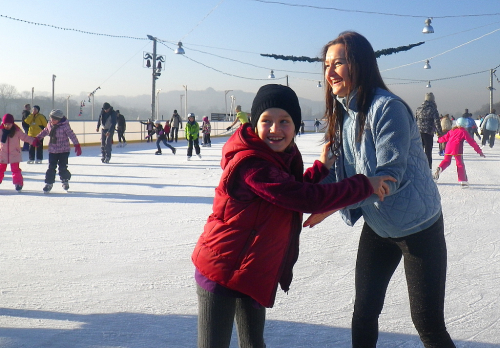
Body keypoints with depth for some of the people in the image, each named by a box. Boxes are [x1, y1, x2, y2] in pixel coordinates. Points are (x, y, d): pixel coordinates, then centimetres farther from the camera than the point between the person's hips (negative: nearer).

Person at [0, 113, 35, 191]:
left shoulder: (17, 131, -9)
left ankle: (18, 183, 6)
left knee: (15, 169, -2)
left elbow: (25, 137, -6)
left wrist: (34, 141, -14)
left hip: (15, 154, -2)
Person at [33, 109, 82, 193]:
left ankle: (65, 181, 22)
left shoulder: (65, 126, -17)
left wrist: (77, 145, -22)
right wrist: (37, 138, 22)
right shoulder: (50, 125, 2)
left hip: (63, 151, -5)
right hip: (52, 150, 5)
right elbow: (45, 131, 19)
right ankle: (49, 183, 12)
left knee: (63, 167, -1)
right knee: (51, 167, 4)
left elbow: (72, 135, -17)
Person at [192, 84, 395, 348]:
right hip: (222, 271, -9)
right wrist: (365, 185, -21)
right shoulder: (251, 164, -26)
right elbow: (308, 200, -29)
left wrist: (322, 167, 3)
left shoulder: (285, 156, 4)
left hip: (254, 272, 9)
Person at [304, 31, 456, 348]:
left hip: (417, 226, -7)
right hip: (376, 226, 7)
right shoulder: (342, 113, 1)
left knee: (428, 323, 1)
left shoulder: (387, 108, -23)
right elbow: (339, 172, 1)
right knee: (364, 312, 13)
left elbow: (389, 176, -28)